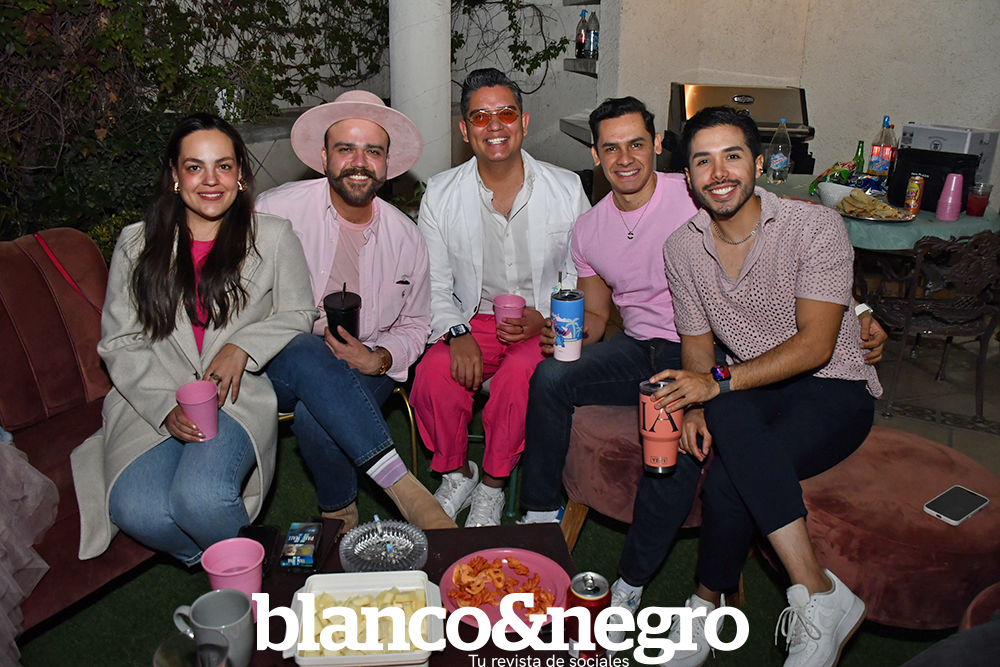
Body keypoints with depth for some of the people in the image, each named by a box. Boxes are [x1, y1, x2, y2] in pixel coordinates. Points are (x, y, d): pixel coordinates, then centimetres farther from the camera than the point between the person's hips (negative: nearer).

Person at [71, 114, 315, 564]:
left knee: (200, 496, -30)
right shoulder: (137, 245, 7)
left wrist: (242, 346, -9)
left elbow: (298, 314, 11)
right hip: (154, 402, 2)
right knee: (135, 510, -24)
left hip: (239, 397, -2)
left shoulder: (272, 236, 5)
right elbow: (119, 344, 5)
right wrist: (166, 406, -12)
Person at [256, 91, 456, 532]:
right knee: (310, 356, -37)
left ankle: (339, 515, -3)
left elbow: (414, 325, 13)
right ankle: (403, 487, -32)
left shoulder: (405, 237, 4)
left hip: (365, 369, 1)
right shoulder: (276, 210, -7)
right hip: (276, 367, -1)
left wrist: (377, 360, -8)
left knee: (316, 417, -32)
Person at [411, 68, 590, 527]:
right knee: (434, 375, -28)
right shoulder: (441, 195, 0)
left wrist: (544, 320, -14)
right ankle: (456, 474, 2)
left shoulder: (566, 189, -2)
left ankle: (493, 487, -5)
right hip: (472, 321, 2)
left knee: (519, 376, -33)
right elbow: (434, 287, 2)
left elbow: (581, 277, 4)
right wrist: (458, 333, -17)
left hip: (544, 325, -1)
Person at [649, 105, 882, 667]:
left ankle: (709, 601, -7)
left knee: (729, 478, -31)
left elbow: (814, 345, -19)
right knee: (724, 421, -33)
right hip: (749, 390, 4)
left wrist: (719, 383, -29)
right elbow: (697, 343, 8)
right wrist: (696, 405, -12)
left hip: (832, 389, -4)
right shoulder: (683, 248, 2)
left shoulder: (817, 227, -13)